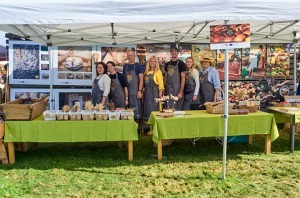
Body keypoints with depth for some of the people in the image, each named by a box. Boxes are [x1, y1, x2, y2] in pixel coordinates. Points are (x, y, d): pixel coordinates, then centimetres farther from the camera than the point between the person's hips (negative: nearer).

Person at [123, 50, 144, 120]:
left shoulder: (139, 66, -2)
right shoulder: (125, 66, 12)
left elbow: (141, 79, -7)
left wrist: (140, 91, -15)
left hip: (136, 91, -4)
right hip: (127, 91, 5)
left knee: (136, 107, -3)